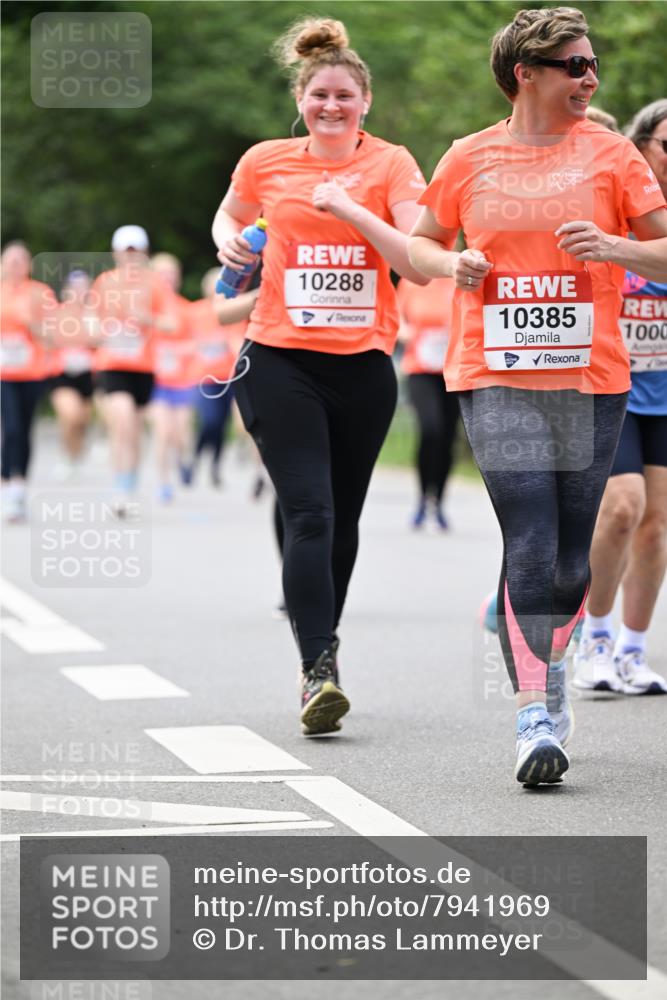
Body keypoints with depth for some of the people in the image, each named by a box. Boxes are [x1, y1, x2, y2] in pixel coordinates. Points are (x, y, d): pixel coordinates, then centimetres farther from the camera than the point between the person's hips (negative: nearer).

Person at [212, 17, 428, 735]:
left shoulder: (391, 165, 0)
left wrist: (350, 209, -19)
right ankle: (319, 671, -20)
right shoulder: (266, 162, 4)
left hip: (363, 364, 1)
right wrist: (229, 241, 2)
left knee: (342, 521, 11)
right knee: (309, 515, -15)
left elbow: (418, 264, -10)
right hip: (280, 362, -1)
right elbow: (229, 217, 25)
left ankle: (319, 662, 29)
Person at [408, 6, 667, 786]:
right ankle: (534, 714, -10)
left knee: (571, 554, 6)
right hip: (496, 378, -1)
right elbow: (417, 246, 18)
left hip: (591, 378, 1)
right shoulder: (469, 160, 6)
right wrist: (452, 264, -3)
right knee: (528, 545, -11)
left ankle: (551, 665, 32)